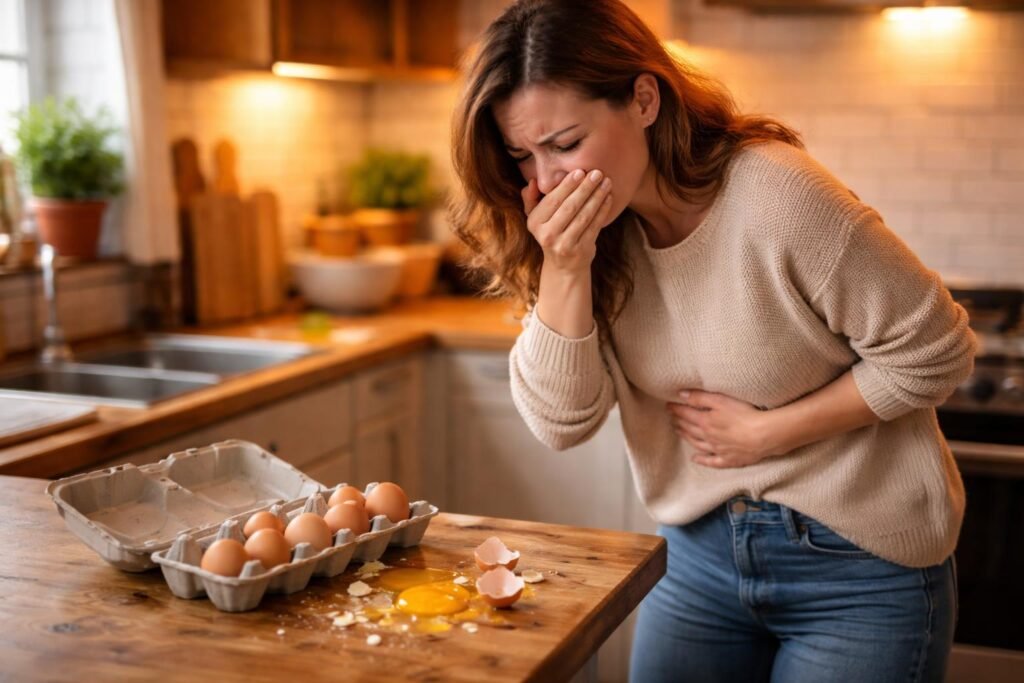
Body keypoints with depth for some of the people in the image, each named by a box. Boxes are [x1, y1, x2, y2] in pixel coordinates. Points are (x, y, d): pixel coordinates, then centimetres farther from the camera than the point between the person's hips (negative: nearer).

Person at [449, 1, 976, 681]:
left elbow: (933, 351, -16)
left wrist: (766, 431, -16)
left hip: (858, 560, -4)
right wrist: (563, 268, -24)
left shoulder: (779, 198, -24)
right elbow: (561, 422, -12)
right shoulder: (592, 229, -7)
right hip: (702, 548, 5)